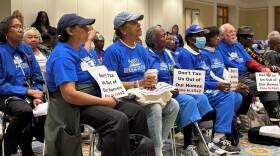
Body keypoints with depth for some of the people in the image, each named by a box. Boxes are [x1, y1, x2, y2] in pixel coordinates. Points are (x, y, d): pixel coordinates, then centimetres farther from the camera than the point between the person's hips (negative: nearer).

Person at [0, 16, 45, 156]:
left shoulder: (27, 49, 9)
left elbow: (37, 76, 10)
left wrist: (37, 94, -9)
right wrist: (28, 92, -17)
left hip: (29, 94, 5)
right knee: (25, 111, -36)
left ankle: (24, 142, 5)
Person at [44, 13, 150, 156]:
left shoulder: (81, 49, 13)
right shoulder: (62, 55, -18)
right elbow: (69, 94, -27)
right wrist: (104, 101, -22)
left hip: (94, 99, 10)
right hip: (76, 106, -10)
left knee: (137, 112, 1)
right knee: (118, 120, -31)